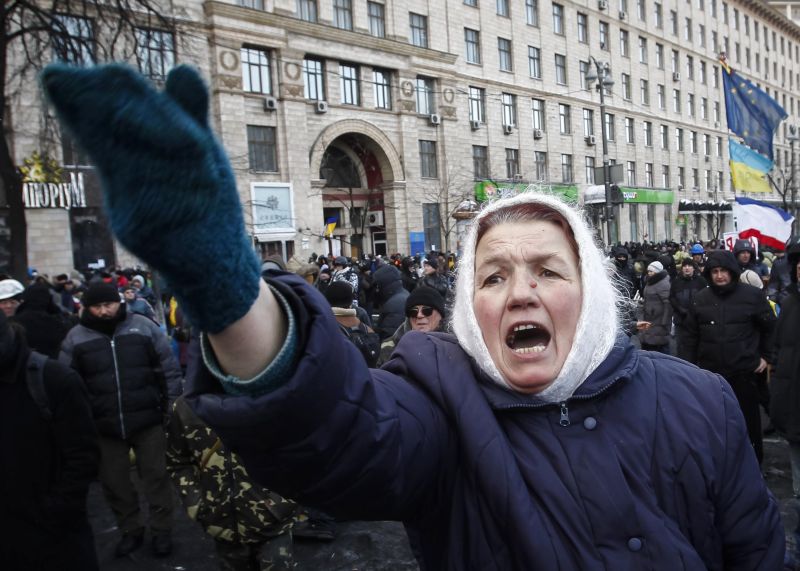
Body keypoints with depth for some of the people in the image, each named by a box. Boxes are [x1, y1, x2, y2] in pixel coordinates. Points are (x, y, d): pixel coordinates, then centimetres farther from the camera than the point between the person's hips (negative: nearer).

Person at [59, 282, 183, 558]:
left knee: (155, 476, 8)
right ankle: (131, 530, 33)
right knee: (114, 482, 14)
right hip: (103, 426, 2)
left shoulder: (143, 326, -3)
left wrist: (172, 406, -1)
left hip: (148, 420, -2)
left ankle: (162, 531, 24)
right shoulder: (76, 337, 0)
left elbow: (169, 369, 1)